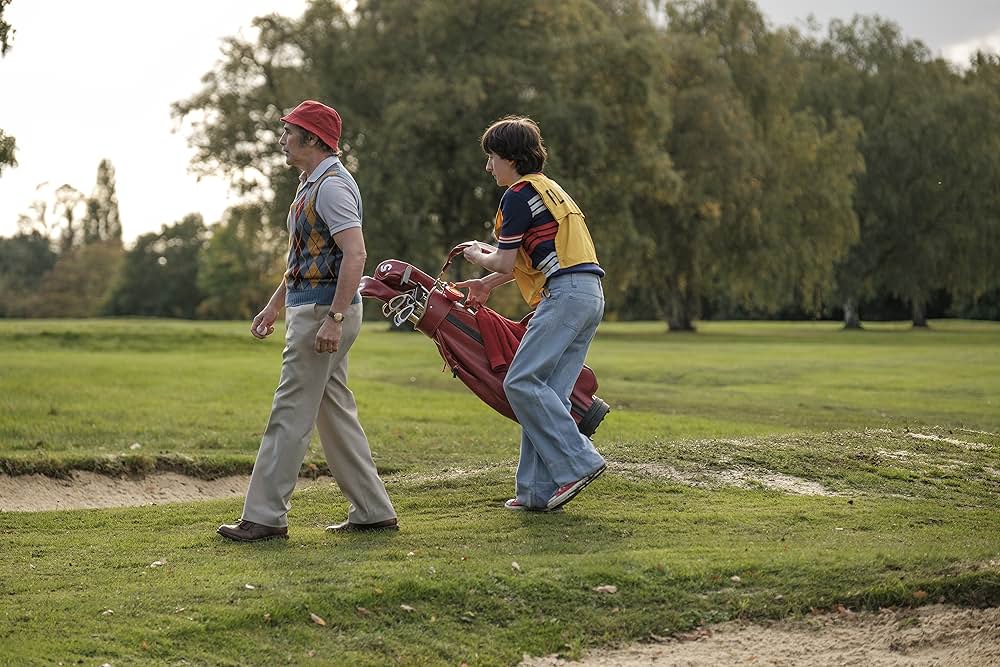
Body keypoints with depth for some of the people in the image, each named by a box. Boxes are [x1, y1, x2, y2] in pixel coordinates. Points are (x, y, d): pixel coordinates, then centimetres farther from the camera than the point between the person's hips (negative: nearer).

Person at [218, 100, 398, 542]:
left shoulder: (332, 185, -15)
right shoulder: (310, 184, 18)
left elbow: (355, 255, -24)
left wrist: (333, 319, -29)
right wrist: (274, 305, 27)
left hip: (324, 308, -11)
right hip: (310, 308, 11)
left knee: (290, 414, -7)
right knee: (335, 411, 12)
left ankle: (265, 516, -3)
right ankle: (372, 511, 15)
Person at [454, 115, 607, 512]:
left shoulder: (519, 194, -3)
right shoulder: (548, 188, 27)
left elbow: (505, 262, -3)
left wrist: (477, 256, 17)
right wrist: (488, 284, 38)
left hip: (566, 293, -10)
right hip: (591, 295, 10)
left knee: (522, 383, -13)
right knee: (546, 392, 6)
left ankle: (577, 463, -18)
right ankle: (538, 491, 3)